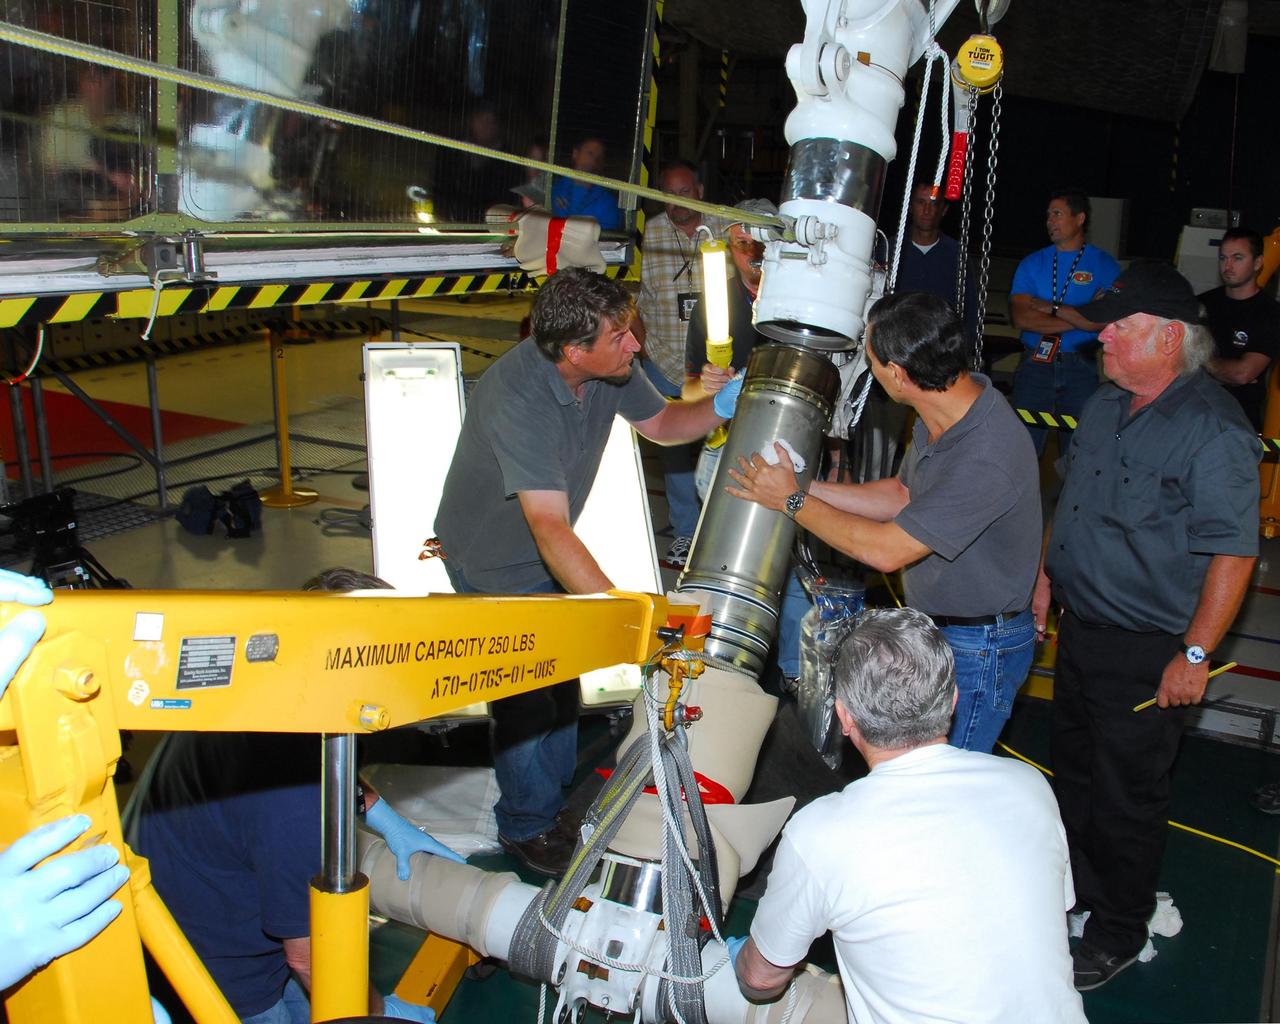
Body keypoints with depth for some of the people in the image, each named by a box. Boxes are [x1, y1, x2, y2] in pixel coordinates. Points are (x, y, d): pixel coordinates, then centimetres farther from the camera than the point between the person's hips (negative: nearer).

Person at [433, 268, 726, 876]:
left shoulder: (608, 368, -17)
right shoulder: (517, 398, -39)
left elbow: (659, 422, 3)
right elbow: (551, 529, -46)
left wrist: (720, 408, -17)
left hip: (548, 551, 7)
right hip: (493, 560, -7)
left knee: (562, 678, 16)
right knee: (526, 695, 1)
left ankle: (554, 796, 39)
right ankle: (526, 826, 24)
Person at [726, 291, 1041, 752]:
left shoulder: (988, 458, -34)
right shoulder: (948, 409, -4)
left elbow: (886, 550, -28)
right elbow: (902, 495, 10)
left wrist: (792, 501, -17)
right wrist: (807, 485, 3)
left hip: (979, 649, -9)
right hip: (936, 627, 9)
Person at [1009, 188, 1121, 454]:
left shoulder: (1104, 265, 2)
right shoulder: (1032, 264, 7)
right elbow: (1021, 318, -7)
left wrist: (1051, 307, -9)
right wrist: (1078, 319, -9)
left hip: (1081, 366, -1)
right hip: (1035, 364, 1)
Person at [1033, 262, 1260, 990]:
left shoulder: (1213, 429, -21)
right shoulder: (1107, 405, 6)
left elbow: (1233, 551, -22)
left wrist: (1194, 655, -22)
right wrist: (1047, 574, 19)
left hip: (1147, 654, -8)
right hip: (1081, 627, 8)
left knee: (1127, 795, 7)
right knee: (1075, 770, 23)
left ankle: (1119, 932, 27)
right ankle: (1075, 886, 44)